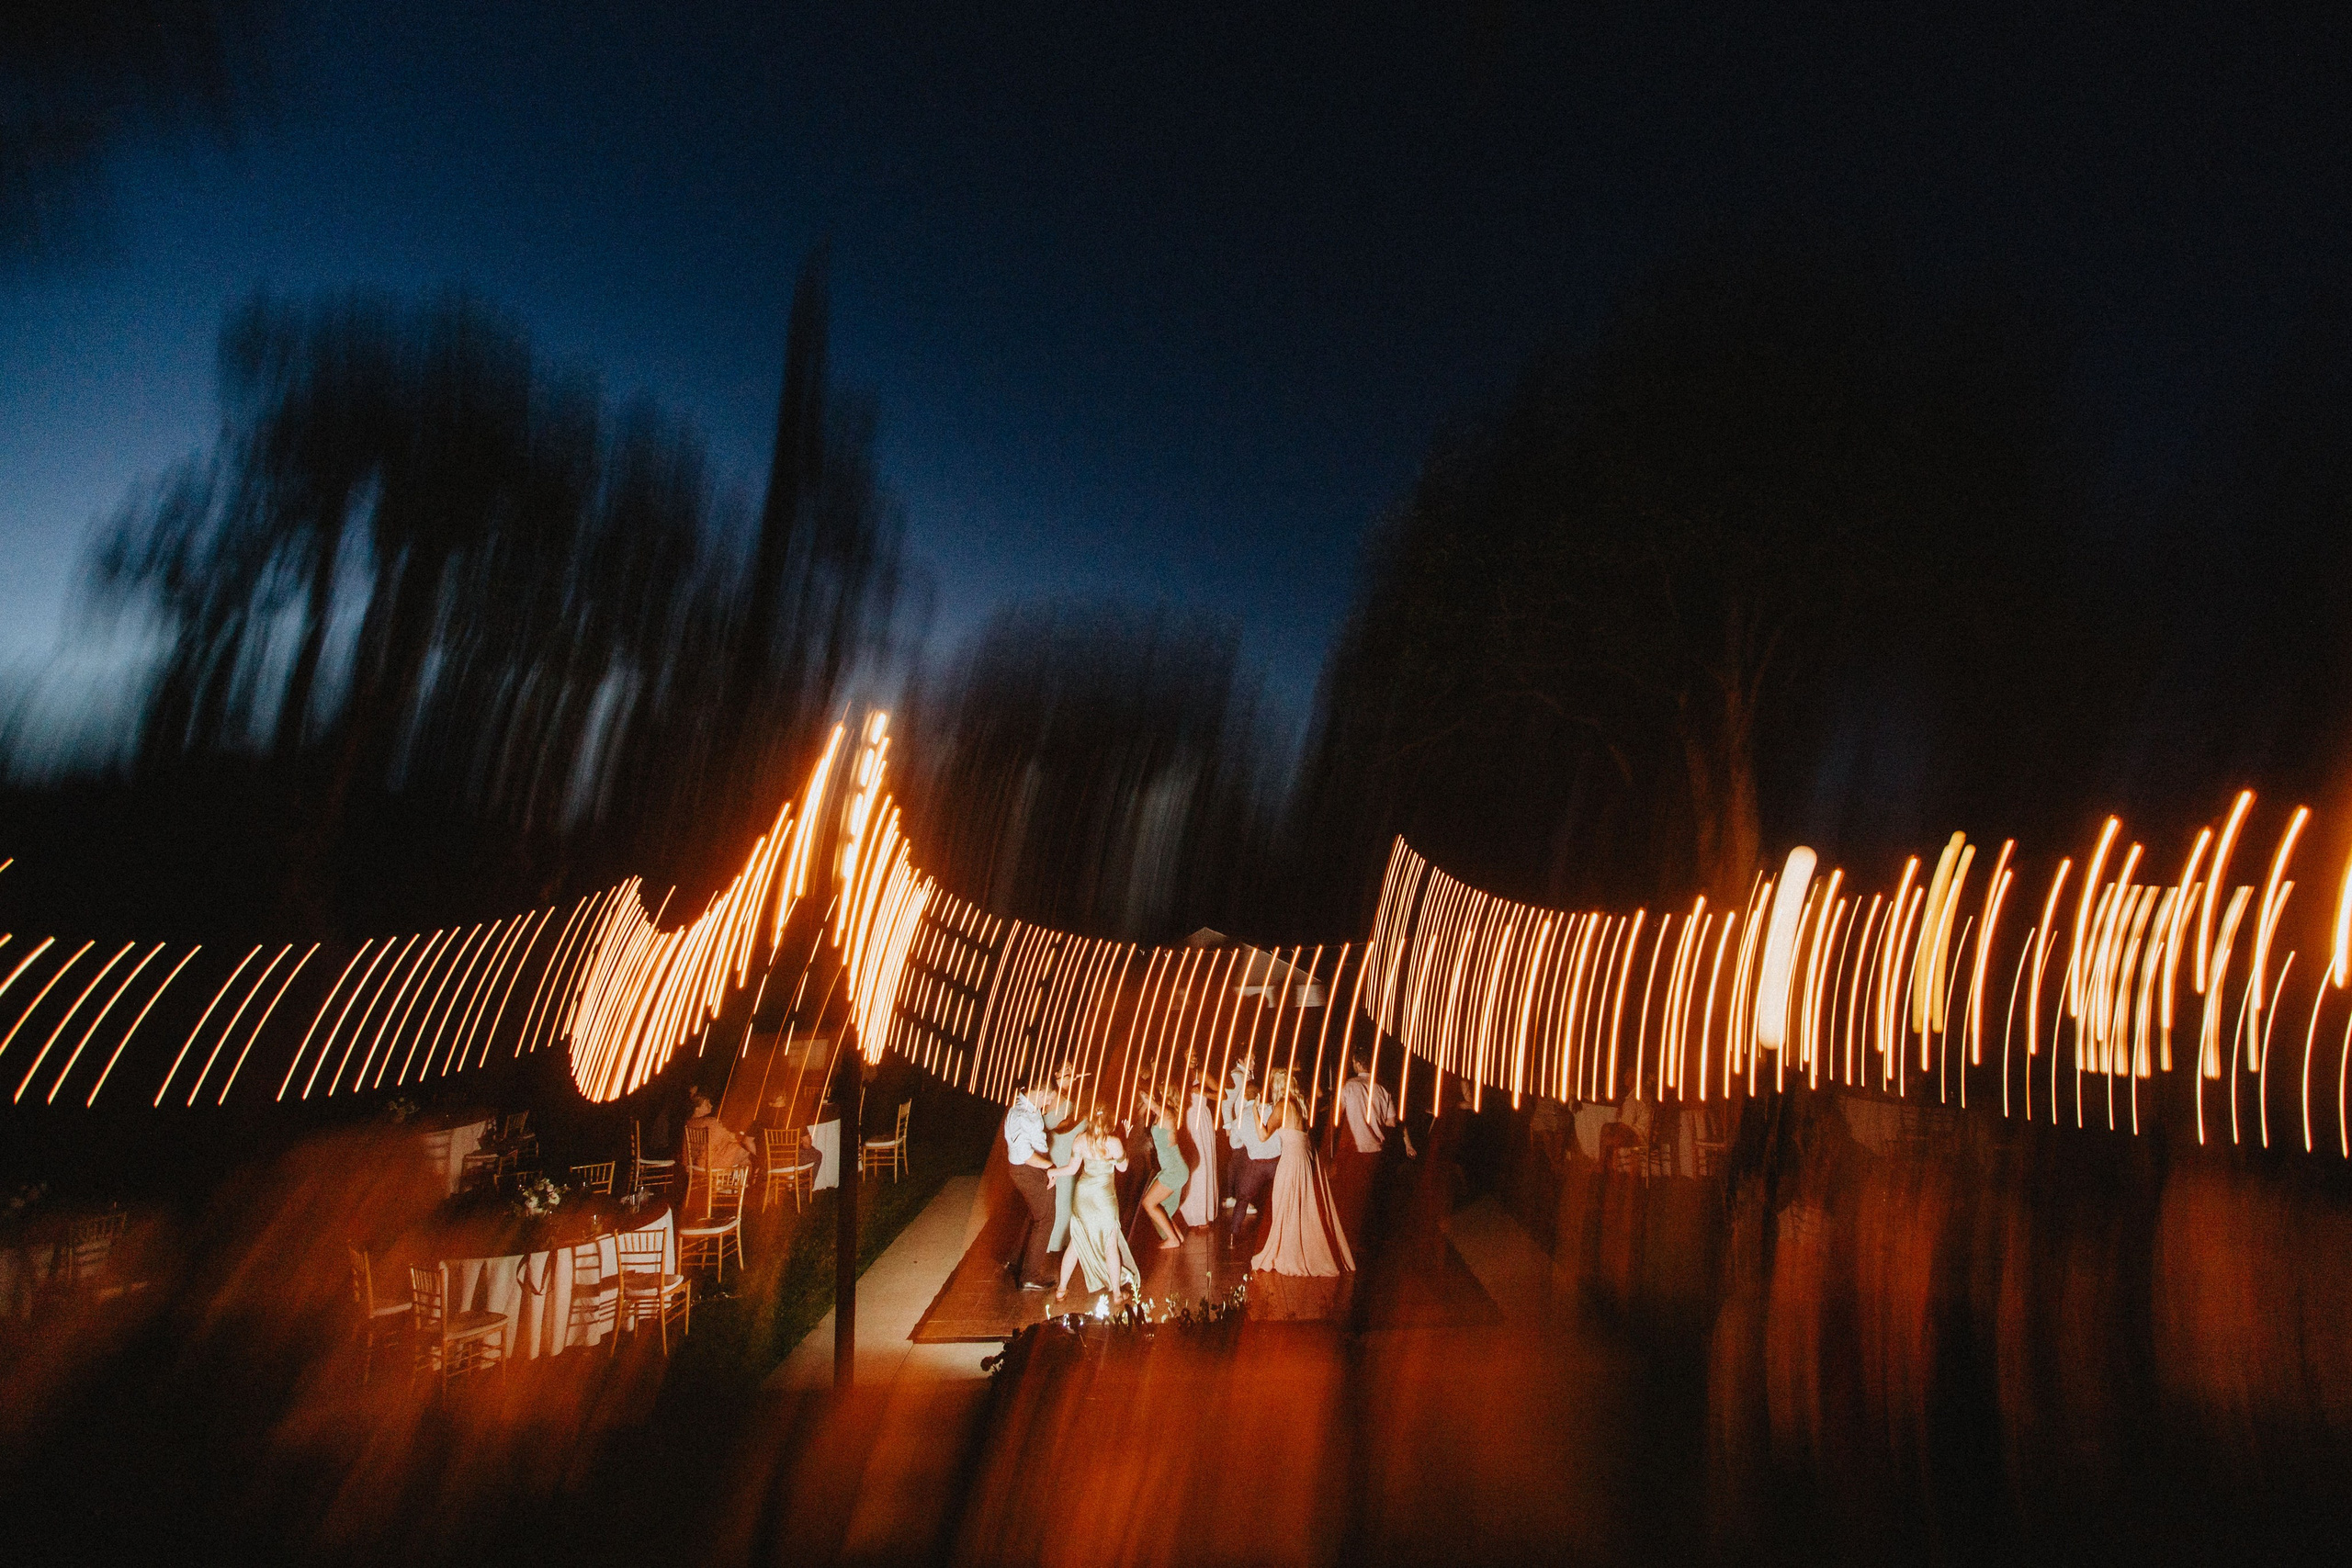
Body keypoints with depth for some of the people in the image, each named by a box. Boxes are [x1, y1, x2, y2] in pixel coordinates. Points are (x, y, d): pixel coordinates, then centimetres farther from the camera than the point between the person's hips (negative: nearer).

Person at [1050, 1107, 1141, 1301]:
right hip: (1104, 1196, -4)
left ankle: (1061, 1289, 22)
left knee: (1076, 1241, 16)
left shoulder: (1080, 1140, -7)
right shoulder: (1113, 1142, -18)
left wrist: (1052, 1171, 16)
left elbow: (1072, 1169, 1)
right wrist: (1123, 1143, 6)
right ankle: (1116, 1293, 15)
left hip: (1082, 1193, 4)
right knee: (1110, 1244, 9)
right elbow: (1122, 1167, -1)